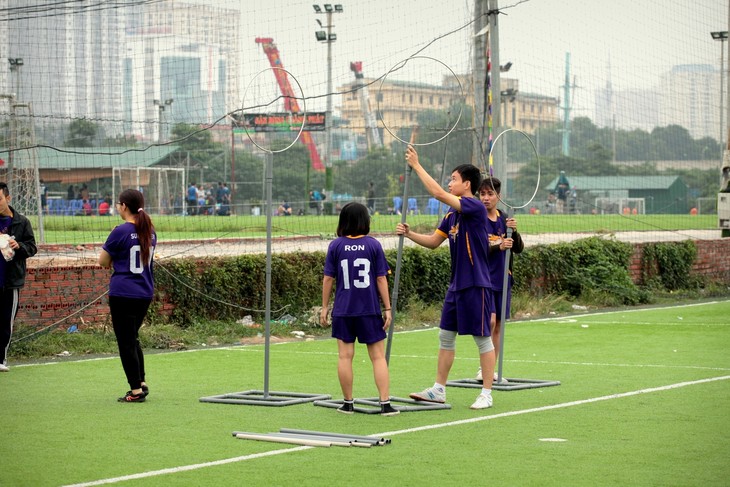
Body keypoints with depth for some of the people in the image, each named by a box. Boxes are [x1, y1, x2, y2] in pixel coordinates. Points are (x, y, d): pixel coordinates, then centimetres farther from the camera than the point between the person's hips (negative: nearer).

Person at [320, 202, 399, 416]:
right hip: (370, 310, 0)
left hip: (343, 310, 0)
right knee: (378, 356, 4)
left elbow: (328, 279, 0)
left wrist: (325, 307, 9)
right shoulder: (373, 245, -3)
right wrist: (387, 308, 3)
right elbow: (381, 279, -2)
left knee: (345, 356, 6)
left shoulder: (335, 246, -1)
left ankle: (348, 403, 11)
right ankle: (385, 403, -1)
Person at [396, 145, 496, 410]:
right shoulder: (451, 215, 10)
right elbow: (433, 241, 17)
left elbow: (439, 193, -25)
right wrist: (409, 234, 1)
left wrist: (417, 166, -19)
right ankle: (438, 390, 17)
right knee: (446, 336, 11)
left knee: (483, 338, 0)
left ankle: (486, 394, 6)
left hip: (476, 285, -9)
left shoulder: (476, 207, -15)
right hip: (456, 285, 9)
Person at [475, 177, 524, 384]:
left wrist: (514, 231, -14)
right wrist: (497, 246, -28)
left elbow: (519, 249, 5)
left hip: (503, 279, 5)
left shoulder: (504, 219, 8)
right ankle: (483, 368, -8)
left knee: (498, 325, 7)